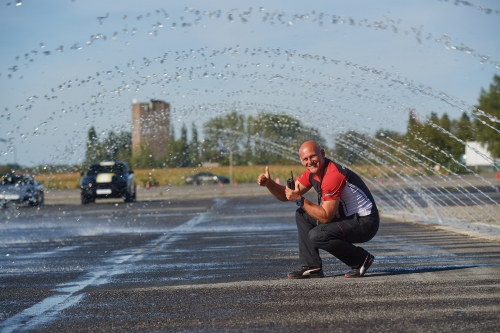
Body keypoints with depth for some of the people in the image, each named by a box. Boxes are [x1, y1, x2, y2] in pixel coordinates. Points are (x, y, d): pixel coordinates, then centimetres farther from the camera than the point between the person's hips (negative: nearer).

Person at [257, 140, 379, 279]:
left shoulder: (333, 176, -25)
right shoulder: (312, 173, 3)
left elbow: (326, 217, -27)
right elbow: (286, 195, 8)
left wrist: (300, 200, -26)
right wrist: (269, 183, -8)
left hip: (365, 223, -10)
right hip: (346, 217, 10)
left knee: (317, 235, -26)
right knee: (302, 215, 11)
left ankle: (362, 259, -8)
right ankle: (312, 267, 5)